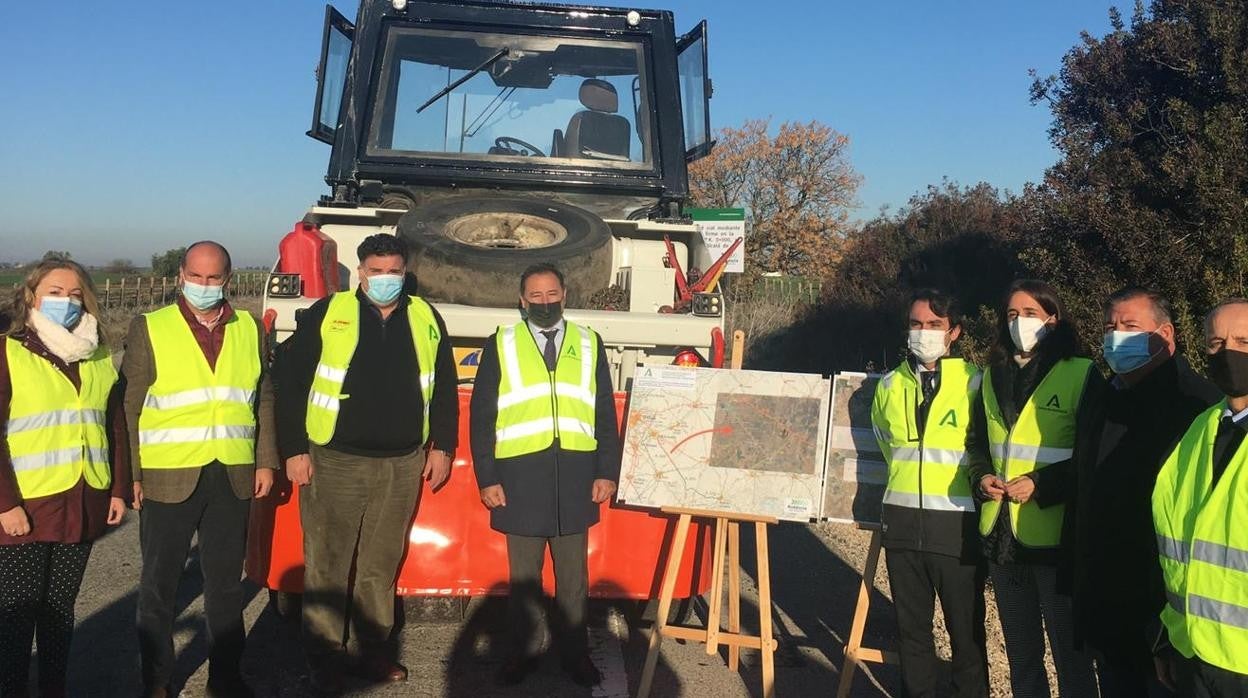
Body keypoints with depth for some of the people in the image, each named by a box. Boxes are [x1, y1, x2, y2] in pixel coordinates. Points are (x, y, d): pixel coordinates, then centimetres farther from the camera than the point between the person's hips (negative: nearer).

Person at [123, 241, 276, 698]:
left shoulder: (250, 329, 8)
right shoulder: (149, 328, -1)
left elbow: (264, 399, 11)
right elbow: (129, 406, -2)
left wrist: (265, 460, 5)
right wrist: (131, 473, -6)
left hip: (233, 476, 3)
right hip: (168, 476, -2)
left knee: (226, 582, 13)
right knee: (160, 583, 9)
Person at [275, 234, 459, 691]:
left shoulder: (426, 319, 7)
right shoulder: (327, 314, -3)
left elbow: (444, 388, 13)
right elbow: (289, 379, -3)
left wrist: (442, 446, 9)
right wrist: (294, 449, -7)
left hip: (402, 466, 3)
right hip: (334, 463, -2)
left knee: (382, 565, 12)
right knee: (327, 566, 4)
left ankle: (372, 651, 27)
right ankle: (324, 660, 17)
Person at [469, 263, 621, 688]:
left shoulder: (589, 345, 10)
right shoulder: (500, 346, 5)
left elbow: (605, 414, 10)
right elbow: (481, 416, 3)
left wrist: (607, 472, 3)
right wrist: (487, 478, -3)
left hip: (575, 479, 1)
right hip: (520, 478, -1)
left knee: (573, 573, 10)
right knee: (523, 574, 9)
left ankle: (575, 653, 23)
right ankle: (523, 652, 23)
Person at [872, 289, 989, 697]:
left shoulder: (975, 383, -6)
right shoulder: (890, 386, 7)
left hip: (957, 523, -4)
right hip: (902, 521, 4)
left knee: (966, 628, 6)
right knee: (911, 625, 14)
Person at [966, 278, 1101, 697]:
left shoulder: (1082, 375, -6)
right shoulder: (993, 376, 12)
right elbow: (977, 441, 19)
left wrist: (1042, 485, -18)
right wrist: (981, 476, 0)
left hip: (1056, 535, -6)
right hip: (1002, 535, 6)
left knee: (1070, 652, 4)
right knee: (1020, 651, 19)